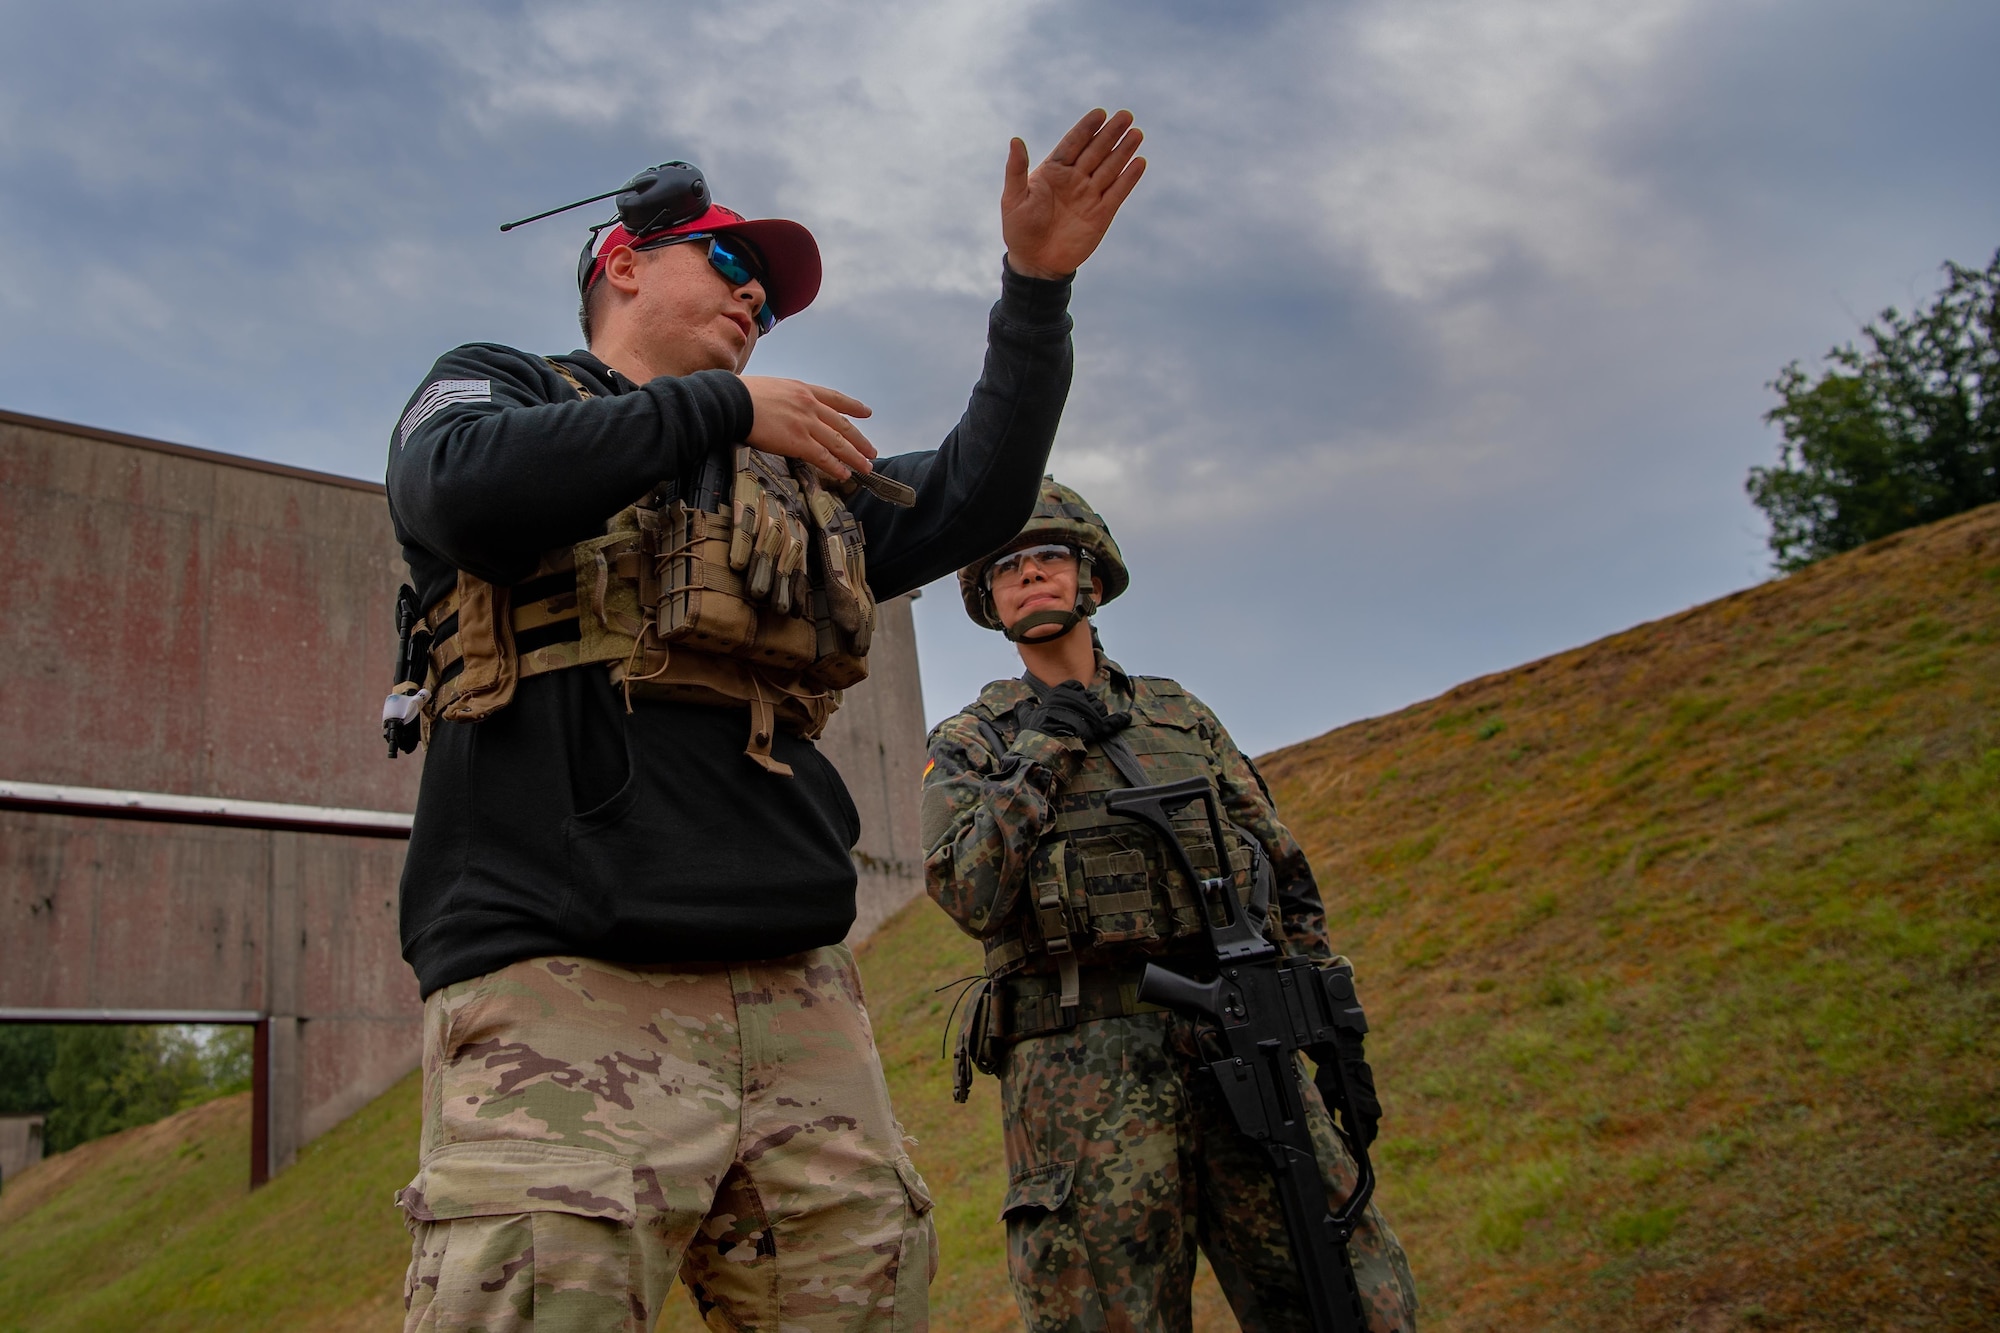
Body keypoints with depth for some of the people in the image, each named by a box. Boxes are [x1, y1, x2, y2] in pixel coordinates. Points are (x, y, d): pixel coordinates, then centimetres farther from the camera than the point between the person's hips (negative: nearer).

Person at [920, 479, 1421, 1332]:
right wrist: (1045, 747, -2)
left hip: (1238, 1040, 3)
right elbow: (972, 894, -6)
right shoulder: (967, 745, 12)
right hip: (1080, 1060, -2)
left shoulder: (1181, 715, 21)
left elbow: (1286, 873, 22)